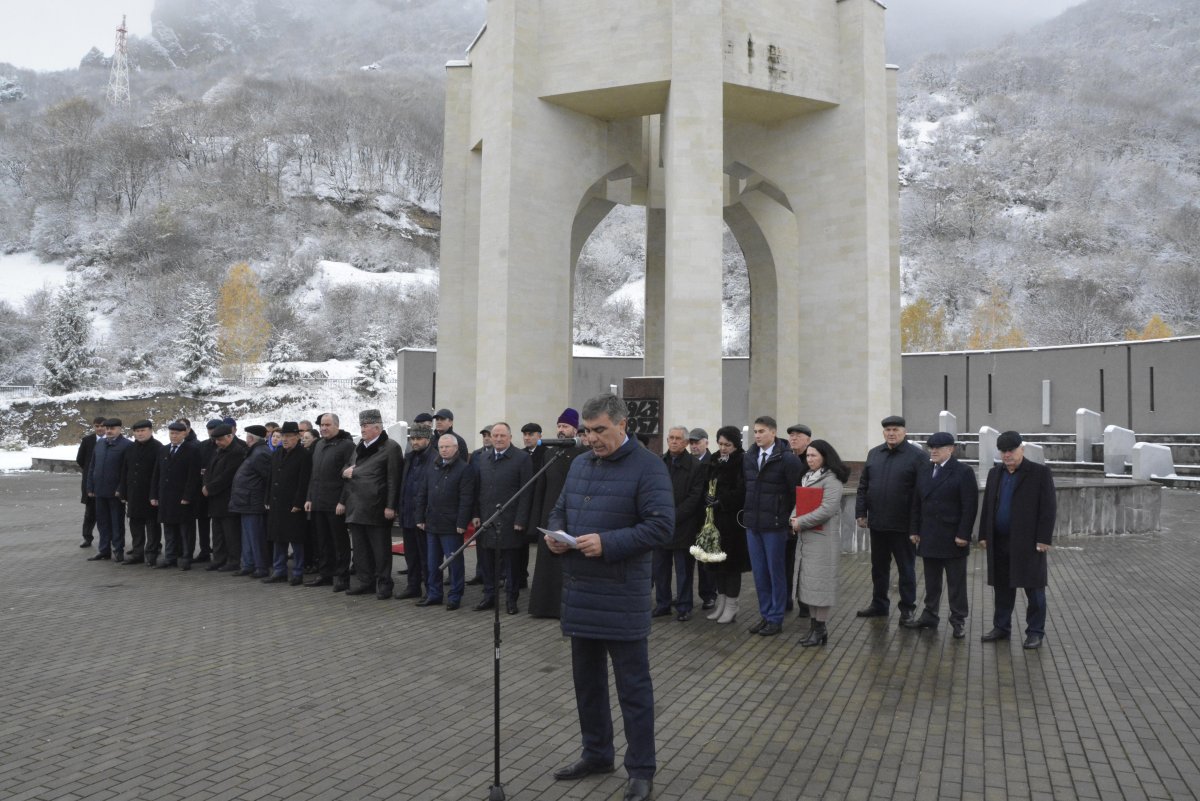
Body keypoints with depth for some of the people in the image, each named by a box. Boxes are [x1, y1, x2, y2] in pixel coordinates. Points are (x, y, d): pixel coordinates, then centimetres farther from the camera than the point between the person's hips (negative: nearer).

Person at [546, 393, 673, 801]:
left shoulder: (647, 466, -11)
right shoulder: (579, 463, 12)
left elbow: (661, 526, -17)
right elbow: (560, 509, 21)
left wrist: (607, 543, -24)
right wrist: (554, 534, -2)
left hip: (622, 595, -7)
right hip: (579, 589, 7)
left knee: (633, 685, 3)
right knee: (587, 678, 17)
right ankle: (596, 753, 34)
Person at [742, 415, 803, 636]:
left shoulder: (788, 458, -11)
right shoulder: (749, 457, 6)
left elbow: (796, 492, -8)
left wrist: (790, 519, -4)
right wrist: (747, 512, 12)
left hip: (774, 525, -5)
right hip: (752, 523, 6)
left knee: (776, 572, 5)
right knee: (759, 572, 12)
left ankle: (776, 618, 16)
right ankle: (765, 615, 25)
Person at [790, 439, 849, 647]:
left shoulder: (831, 479, -12)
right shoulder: (807, 477, 14)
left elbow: (827, 510, -20)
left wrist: (800, 522, -15)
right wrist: (794, 518, -1)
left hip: (823, 537, -8)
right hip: (807, 537, 8)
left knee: (820, 580, -4)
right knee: (810, 581, 10)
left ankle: (821, 627, 3)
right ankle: (814, 623, 17)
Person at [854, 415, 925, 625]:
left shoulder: (916, 456, -7)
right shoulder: (874, 454, 9)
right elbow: (863, 486, 12)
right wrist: (861, 512, 5)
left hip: (903, 525, -5)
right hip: (877, 523, 5)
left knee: (906, 568, 7)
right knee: (879, 567, 15)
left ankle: (907, 609, 17)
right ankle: (879, 604, 28)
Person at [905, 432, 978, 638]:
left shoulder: (963, 472, -7)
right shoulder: (924, 472, 11)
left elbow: (970, 506, -11)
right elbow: (918, 503, 14)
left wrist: (963, 534, -15)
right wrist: (916, 530, 9)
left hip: (952, 538, -5)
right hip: (929, 538, 5)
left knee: (956, 582, 3)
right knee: (931, 581, 12)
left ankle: (958, 621, 10)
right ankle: (929, 616, 20)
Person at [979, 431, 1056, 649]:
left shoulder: (1040, 472, -4)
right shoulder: (995, 473, 12)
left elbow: (1048, 508, -8)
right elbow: (987, 506, 15)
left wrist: (1044, 539, -13)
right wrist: (984, 535, 10)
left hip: (1028, 542, -5)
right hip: (999, 542, 5)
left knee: (1033, 588, 2)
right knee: (1002, 587, 11)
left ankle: (1035, 632, 11)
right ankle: (1001, 627, 21)